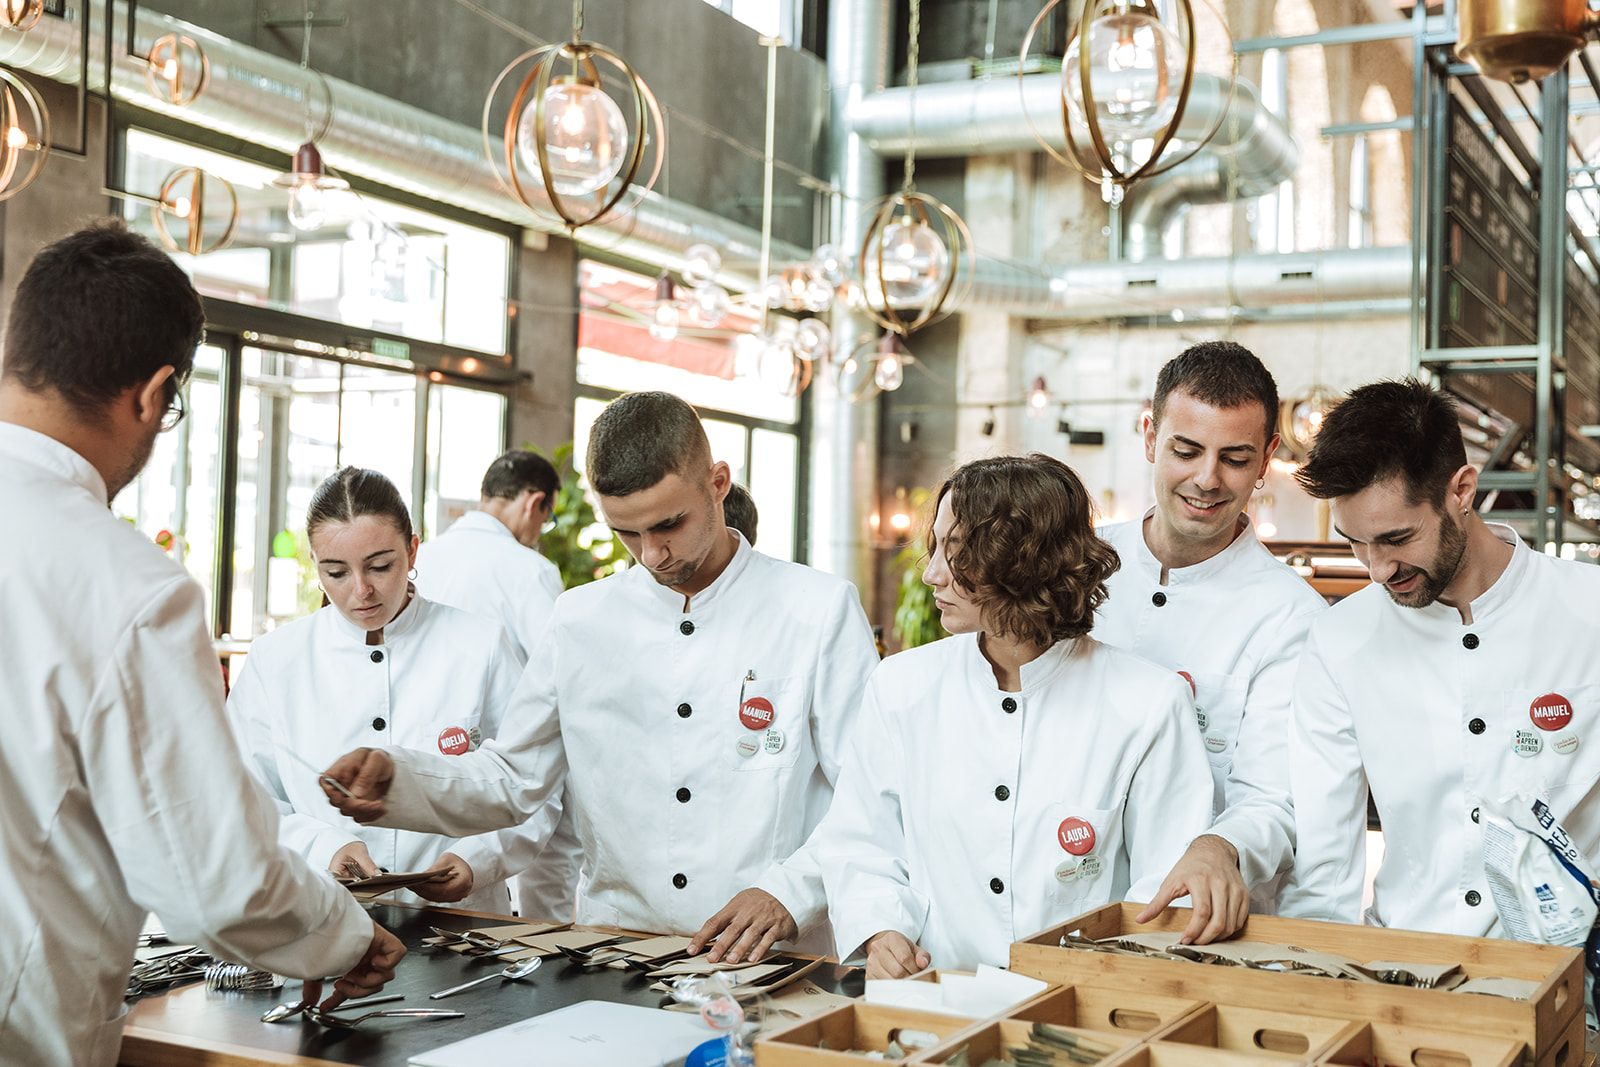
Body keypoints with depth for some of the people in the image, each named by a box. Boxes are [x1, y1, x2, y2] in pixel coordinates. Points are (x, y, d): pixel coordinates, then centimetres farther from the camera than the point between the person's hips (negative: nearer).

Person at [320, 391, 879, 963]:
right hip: (611, 955, 3)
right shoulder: (581, 619, 16)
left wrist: (788, 893, -14)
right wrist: (394, 777, 1)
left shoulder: (821, 610, 4)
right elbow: (512, 777, 18)